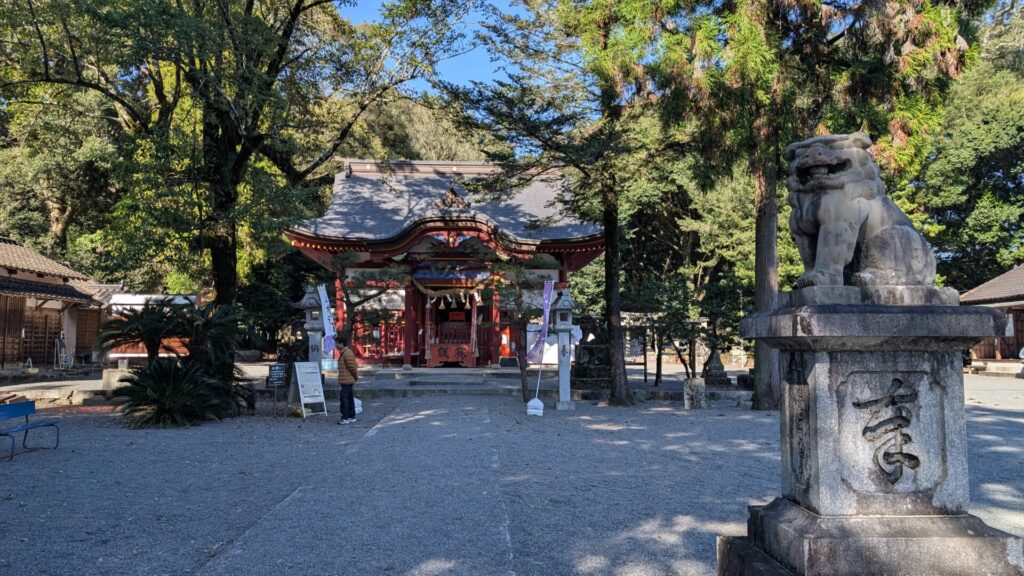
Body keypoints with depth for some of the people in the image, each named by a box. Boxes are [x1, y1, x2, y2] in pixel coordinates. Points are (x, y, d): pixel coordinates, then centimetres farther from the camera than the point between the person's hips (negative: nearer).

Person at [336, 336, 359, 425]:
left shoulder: (347, 353, -18)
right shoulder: (345, 353, 16)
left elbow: (352, 367, -20)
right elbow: (352, 367, 20)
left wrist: (356, 376, -9)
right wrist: (355, 376, 16)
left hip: (346, 380, -11)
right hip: (347, 380, 11)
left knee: (344, 398, -11)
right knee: (349, 398, 14)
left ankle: (345, 418, -11)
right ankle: (351, 416, 20)